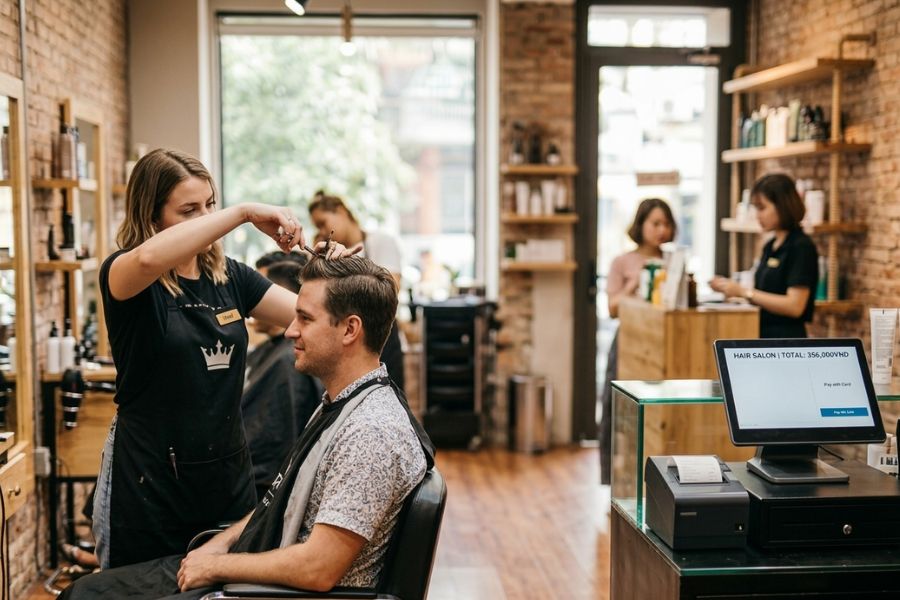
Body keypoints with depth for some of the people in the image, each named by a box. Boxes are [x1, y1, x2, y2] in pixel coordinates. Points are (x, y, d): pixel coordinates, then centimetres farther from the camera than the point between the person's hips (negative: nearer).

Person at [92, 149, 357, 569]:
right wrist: (245, 212, -32)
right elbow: (149, 258, -34)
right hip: (148, 481, -5)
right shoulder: (123, 274, -9)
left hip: (227, 475, 5)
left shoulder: (229, 277, 7)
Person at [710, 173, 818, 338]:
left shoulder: (801, 247, -12)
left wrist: (745, 292, -18)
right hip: (765, 337, 8)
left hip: (786, 340, -8)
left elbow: (795, 306, -19)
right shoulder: (770, 247, 13)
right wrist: (734, 288, 2)